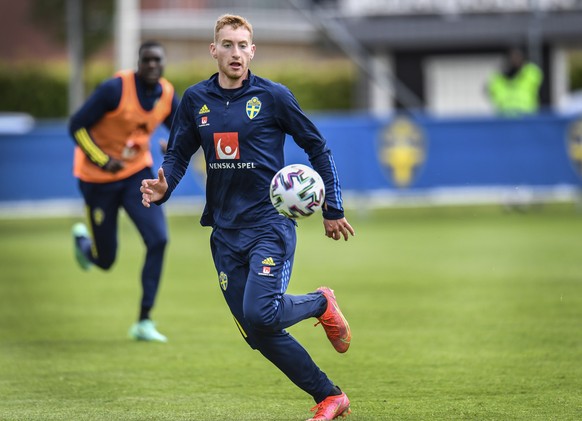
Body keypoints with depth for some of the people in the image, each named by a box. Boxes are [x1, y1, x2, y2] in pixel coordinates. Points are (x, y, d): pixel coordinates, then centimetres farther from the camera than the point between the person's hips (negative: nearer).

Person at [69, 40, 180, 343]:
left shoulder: (168, 95, -5)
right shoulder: (115, 88, -21)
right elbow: (76, 126, -17)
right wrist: (102, 160, -27)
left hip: (137, 173, 4)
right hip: (98, 179, -4)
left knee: (158, 240, -16)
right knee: (105, 260, 4)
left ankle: (144, 322, -8)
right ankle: (82, 240, 44)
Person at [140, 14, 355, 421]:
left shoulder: (273, 96, -4)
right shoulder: (195, 100, 7)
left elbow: (318, 148, 4)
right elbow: (178, 155, 14)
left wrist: (333, 209, 4)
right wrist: (162, 188, -8)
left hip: (270, 223, -5)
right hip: (225, 231, 5)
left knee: (260, 314, -24)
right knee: (260, 336, 1)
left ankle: (321, 303, 8)